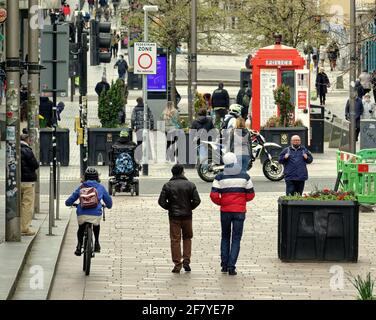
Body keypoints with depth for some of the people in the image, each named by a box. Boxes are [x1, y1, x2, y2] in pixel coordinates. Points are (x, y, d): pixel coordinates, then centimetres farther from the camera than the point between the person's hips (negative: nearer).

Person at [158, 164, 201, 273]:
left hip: (174, 216, -1)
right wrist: (189, 208, 9)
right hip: (187, 215, 1)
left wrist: (169, 208, 8)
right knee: (187, 237, 16)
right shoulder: (190, 185, -2)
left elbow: (161, 201, -7)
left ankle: (177, 264, -1)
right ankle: (186, 261, 6)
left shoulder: (168, 186, -3)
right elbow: (197, 200, -7)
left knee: (175, 240, 2)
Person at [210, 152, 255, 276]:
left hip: (225, 210, 1)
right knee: (236, 239, 2)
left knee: (225, 237, 17)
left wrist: (220, 203, 9)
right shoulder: (245, 176, -1)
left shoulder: (219, 177, -3)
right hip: (240, 210, -1)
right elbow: (250, 195, 1)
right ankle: (231, 266, -6)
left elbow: (214, 195, -10)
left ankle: (224, 264, 15)